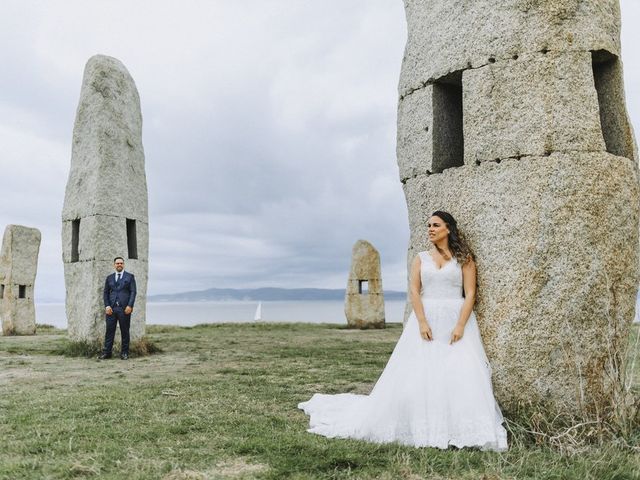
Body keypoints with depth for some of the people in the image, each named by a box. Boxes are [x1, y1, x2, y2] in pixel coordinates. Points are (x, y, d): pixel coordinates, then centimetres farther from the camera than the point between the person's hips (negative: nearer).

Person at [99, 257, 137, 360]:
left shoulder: (130, 277, 7)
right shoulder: (109, 278, 15)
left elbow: (133, 292, 1)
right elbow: (106, 293, 13)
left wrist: (130, 306, -10)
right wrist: (107, 306, -1)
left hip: (124, 309, -2)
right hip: (111, 308, 2)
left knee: (125, 331, 2)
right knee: (109, 330, 1)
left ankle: (124, 353, 9)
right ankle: (106, 352, 6)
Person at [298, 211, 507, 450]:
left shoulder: (464, 258, 6)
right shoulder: (421, 258, 12)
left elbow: (470, 294, -1)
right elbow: (414, 291, 1)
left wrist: (460, 325, -13)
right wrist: (422, 323, -12)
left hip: (457, 320, -2)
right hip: (426, 319, 2)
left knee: (461, 375, -12)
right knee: (416, 375, -2)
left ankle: (463, 431, -2)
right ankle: (421, 428, 13)